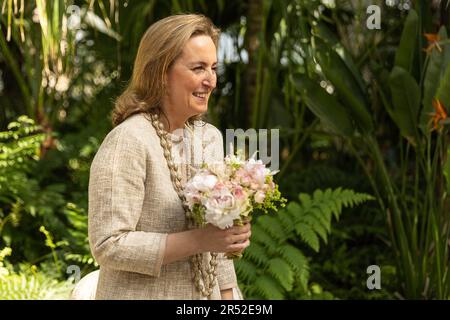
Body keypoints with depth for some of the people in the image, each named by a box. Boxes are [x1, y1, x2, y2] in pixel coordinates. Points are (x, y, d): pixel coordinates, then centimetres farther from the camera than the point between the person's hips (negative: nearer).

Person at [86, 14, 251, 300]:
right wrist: (199, 240, -26)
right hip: (143, 294, -6)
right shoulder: (127, 142, -18)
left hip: (208, 293, 6)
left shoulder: (210, 137, 3)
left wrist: (227, 293, 3)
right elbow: (108, 246, -22)